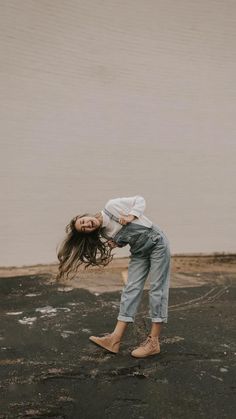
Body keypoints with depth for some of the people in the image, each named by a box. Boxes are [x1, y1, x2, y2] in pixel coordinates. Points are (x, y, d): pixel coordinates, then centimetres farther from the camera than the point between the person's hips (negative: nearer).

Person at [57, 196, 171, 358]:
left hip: (157, 242, -5)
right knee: (131, 289, -1)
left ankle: (154, 341, -1)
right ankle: (115, 339, -2)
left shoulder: (112, 206, -15)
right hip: (139, 252, 6)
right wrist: (115, 244, -16)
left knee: (157, 289, -5)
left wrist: (131, 216, -22)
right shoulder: (103, 235, 0)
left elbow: (140, 200, -9)